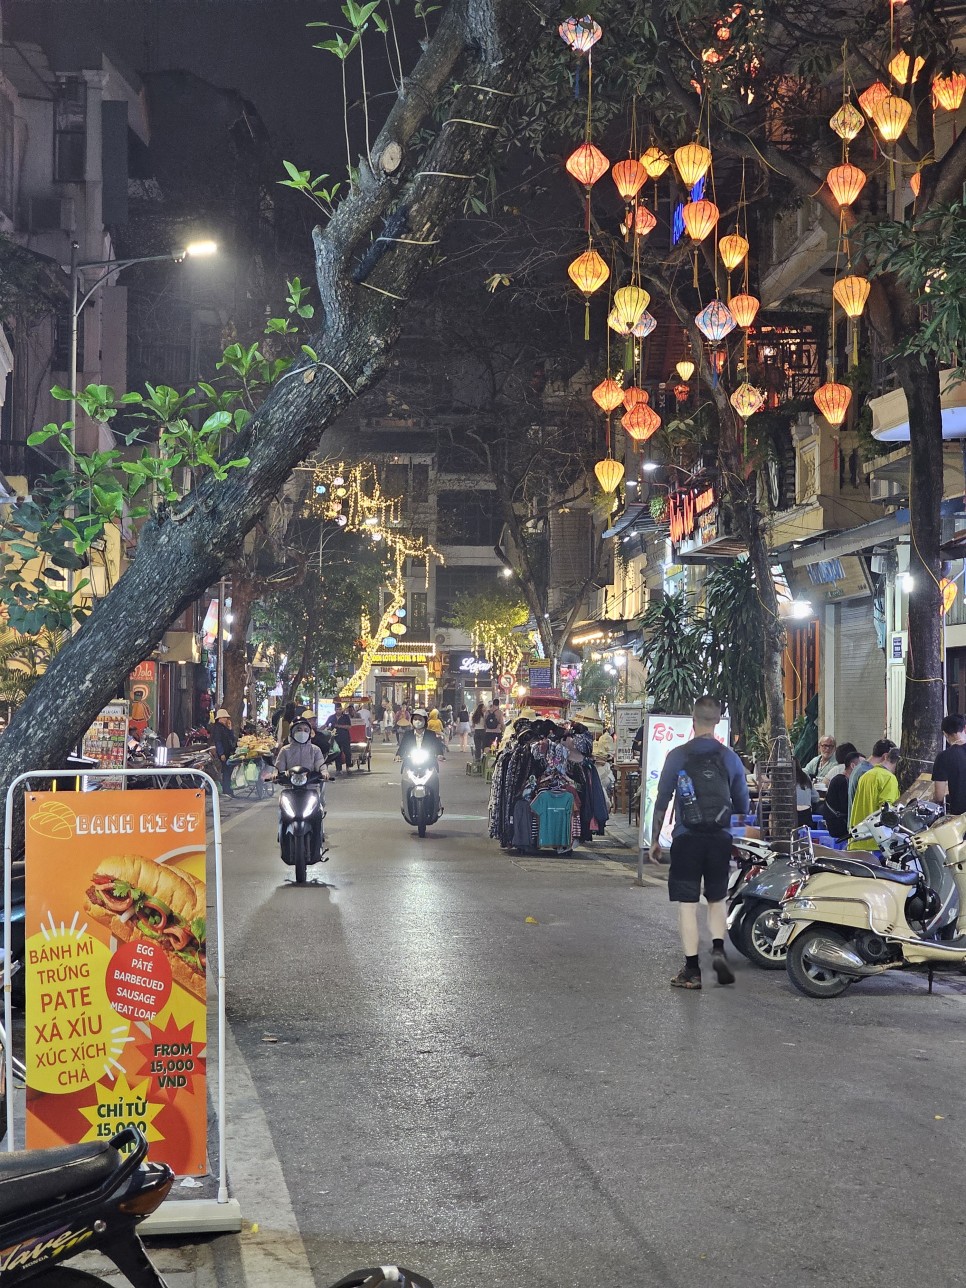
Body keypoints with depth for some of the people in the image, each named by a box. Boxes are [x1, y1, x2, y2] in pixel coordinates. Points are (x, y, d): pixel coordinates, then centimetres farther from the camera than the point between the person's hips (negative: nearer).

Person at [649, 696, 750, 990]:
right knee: (717, 899, 18)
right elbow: (743, 805, 8)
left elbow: (662, 801, -3)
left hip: (687, 838, -2)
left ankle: (692, 970, 3)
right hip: (720, 839, 2)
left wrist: (655, 840, 6)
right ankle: (718, 949, -4)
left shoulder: (677, 756, -5)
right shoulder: (730, 758, 2)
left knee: (687, 903, 3)